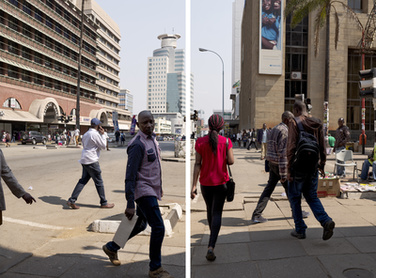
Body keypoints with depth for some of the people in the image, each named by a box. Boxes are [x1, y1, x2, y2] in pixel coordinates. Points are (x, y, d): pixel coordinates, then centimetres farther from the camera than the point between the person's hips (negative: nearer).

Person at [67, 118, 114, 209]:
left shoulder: (86, 134, 14)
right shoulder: (95, 134, -14)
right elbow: (103, 146, -9)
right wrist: (103, 134, -1)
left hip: (84, 160, 9)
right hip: (91, 161, -9)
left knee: (83, 180, 12)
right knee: (99, 182, 1)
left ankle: (72, 200, 8)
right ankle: (104, 203, 11)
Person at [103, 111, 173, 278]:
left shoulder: (152, 139, 11)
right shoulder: (137, 145, -18)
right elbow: (130, 176, -20)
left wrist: (159, 187, 23)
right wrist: (130, 204, -22)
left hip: (151, 190, 10)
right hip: (143, 191, -10)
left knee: (140, 225, 21)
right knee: (158, 227, -10)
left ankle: (111, 247, 40)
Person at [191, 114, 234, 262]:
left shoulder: (200, 142, -7)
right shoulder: (226, 141, -8)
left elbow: (197, 164, -8)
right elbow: (231, 161, -9)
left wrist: (194, 184, -6)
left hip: (205, 182, 2)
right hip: (221, 182, -1)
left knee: (210, 209, 22)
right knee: (217, 212, 1)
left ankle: (213, 235, 43)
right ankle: (211, 246, -12)